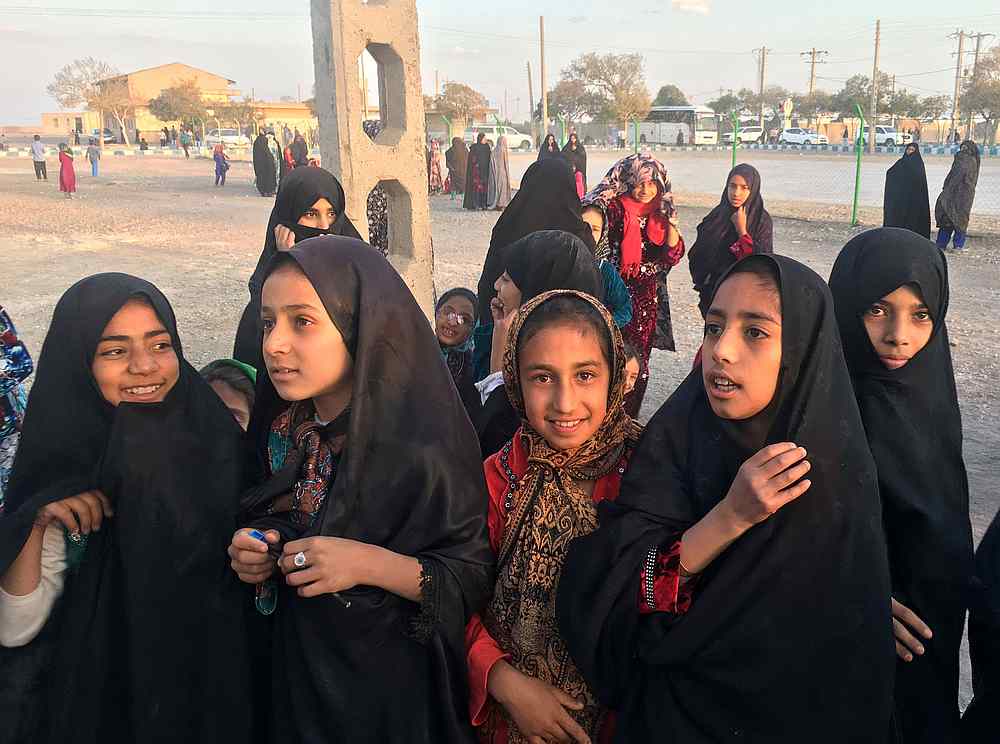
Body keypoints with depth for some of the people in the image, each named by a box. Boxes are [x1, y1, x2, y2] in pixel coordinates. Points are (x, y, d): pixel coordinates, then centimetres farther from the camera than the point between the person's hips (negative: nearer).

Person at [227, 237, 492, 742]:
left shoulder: (421, 450, -25)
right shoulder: (279, 427, -7)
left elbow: (477, 579, -18)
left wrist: (372, 565, -29)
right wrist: (253, 551, -11)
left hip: (392, 691, -5)